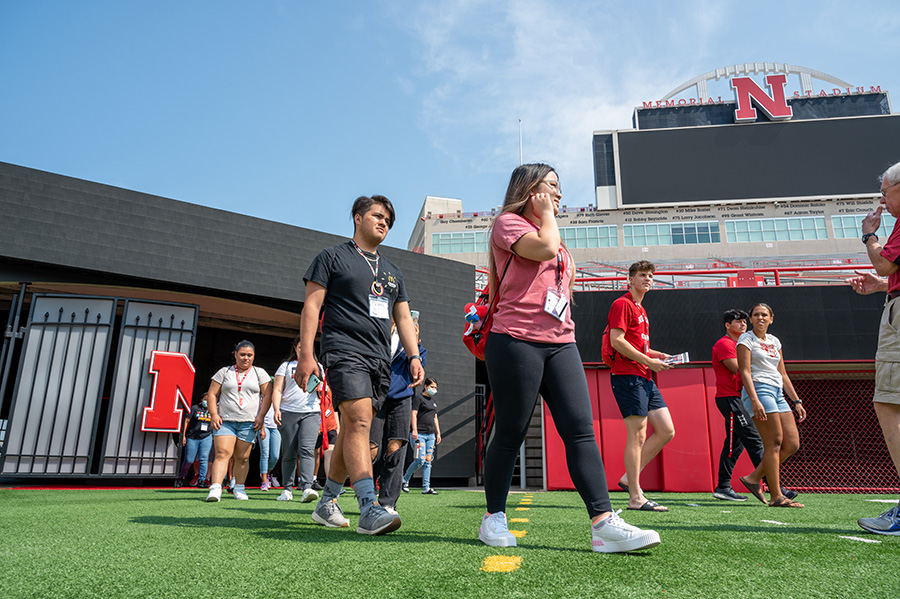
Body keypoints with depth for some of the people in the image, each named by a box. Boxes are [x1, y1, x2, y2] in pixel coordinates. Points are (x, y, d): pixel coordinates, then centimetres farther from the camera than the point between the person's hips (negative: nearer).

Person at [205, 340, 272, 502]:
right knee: (222, 453, -13)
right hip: (225, 420, 0)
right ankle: (215, 488, -18)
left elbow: (267, 395, 5)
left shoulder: (260, 373, 10)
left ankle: (239, 488, 14)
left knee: (242, 457, 1)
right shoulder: (224, 372, 12)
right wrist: (214, 414, -3)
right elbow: (212, 394, 9)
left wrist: (261, 416, -5)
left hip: (248, 422, 0)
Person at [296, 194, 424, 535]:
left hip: (380, 359, 6)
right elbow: (311, 306, 1)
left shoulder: (392, 271, 24)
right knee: (359, 421, -21)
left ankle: (327, 503, 20)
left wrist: (414, 357, 9)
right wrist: (306, 354, -9)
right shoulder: (333, 257, 8)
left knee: (352, 430, 7)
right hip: (344, 350, -6)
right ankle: (369, 509, -27)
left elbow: (403, 318, 22)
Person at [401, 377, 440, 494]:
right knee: (420, 460, -11)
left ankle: (426, 488, 4)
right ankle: (405, 479, 10)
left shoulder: (433, 401, 20)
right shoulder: (419, 398, -2)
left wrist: (438, 433, 19)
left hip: (430, 435, 7)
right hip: (419, 434, -7)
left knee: (428, 460, 3)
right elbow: (413, 414, -10)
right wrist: (414, 430, -20)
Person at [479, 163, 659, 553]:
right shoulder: (508, 222, 3)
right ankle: (494, 518, 14)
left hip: (560, 343, 7)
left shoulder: (556, 236, 28)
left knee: (581, 429, -6)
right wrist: (547, 213, 1)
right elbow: (545, 248, -15)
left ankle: (604, 524, -8)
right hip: (516, 341, -7)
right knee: (510, 433, -1)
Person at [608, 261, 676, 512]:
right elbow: (617, 341, -17)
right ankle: (636, 497, -1)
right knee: (637, 435, -8)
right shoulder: (622, 304, -6)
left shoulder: (641, 310, 23)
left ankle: (629, 478, 13)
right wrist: (648, 361, -14)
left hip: (645, 378, 10)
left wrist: (657, 355, 13)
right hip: (628, 377, -10)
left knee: (667, 431, 6)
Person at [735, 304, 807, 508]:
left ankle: (753, 478, 11)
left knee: (792, 444, 0)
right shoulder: (746, 339, 0)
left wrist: (796, 401, 17)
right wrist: (755, 400, -21)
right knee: (774, 442, -11)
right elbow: (745, 372, -10)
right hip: (759, 390, -8)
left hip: (777, 393, 8)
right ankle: (776, 496, -4)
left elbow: (783, 375, 23)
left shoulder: (774, 341, 20)